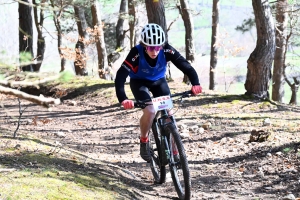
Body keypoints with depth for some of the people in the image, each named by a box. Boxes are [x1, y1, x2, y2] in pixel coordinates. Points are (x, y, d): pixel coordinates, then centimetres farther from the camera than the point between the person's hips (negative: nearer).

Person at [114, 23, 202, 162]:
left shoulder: (167, 51, -29)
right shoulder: (136, 53, -35)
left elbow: (185, 65, -31)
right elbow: (121, 76, -40)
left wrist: (195, 83, -48)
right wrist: (122, 99, -53)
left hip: (158, 81, 3)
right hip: (139, 82, -3)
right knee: (150, 111, -27)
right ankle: (144, 141, 0)